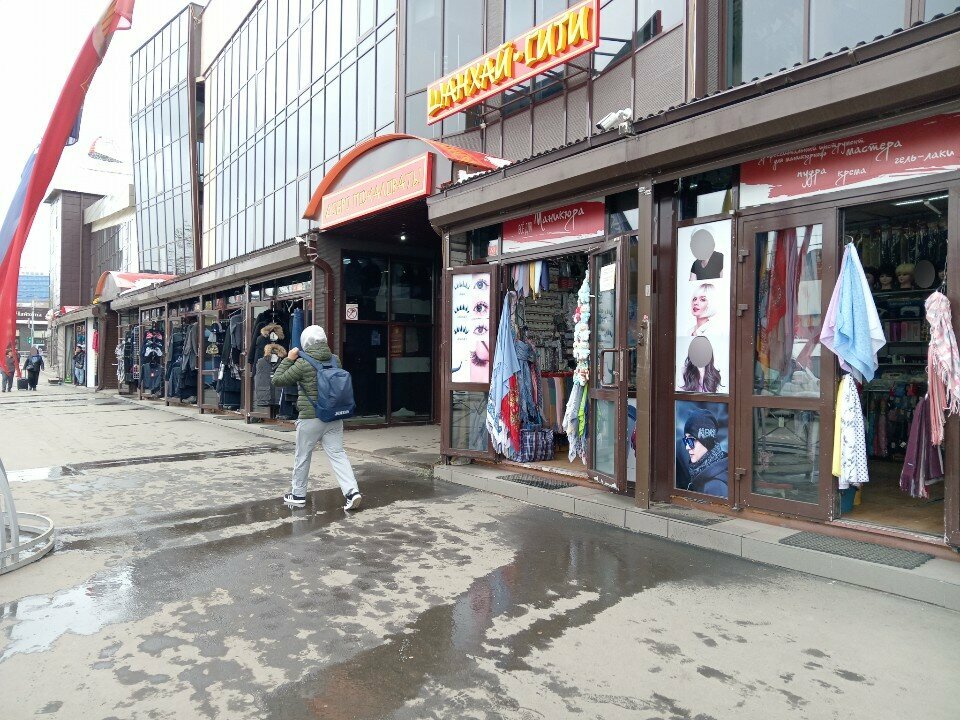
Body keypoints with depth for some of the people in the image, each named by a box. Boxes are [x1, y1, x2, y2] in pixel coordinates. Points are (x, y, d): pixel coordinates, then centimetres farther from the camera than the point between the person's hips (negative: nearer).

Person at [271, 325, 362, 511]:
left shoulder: (303, 364, -13)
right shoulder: (335, 360, 2)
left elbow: (277, 380, -5)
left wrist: (288, 359, 1)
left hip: (310, 418, -4)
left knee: (302, 457, 12)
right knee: (338, 454, 5)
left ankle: (298, 495, 25)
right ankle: (351, 491, -8)